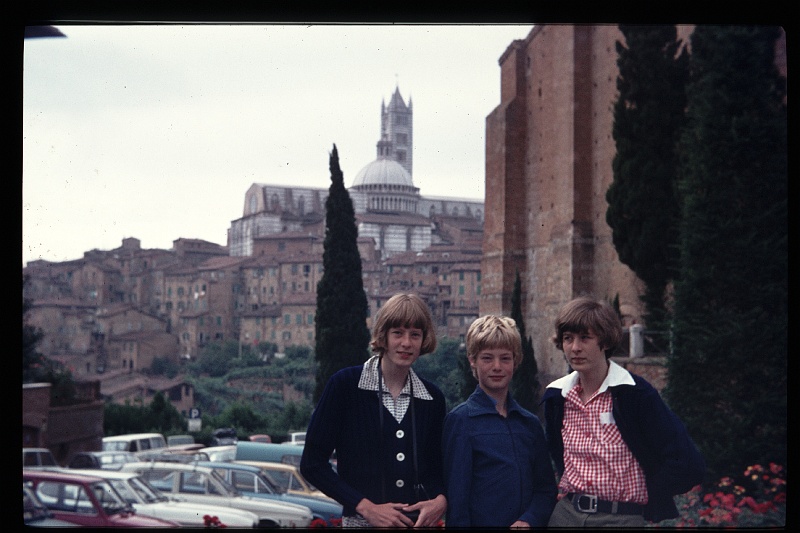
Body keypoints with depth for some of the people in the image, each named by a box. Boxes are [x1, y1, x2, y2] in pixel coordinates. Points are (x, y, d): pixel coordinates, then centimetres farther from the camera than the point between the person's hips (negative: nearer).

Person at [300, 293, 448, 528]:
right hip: (363, 522, -3)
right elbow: (312, 462, -5)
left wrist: (440, 500, -6)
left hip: (421, 521, 3)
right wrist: (366, 507, -12)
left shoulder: (432, 398, 6)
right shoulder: (345, 385, -5)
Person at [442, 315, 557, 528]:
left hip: (528, 524, 4)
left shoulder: (530, 423, 6)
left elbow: (546, 487, 7)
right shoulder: (459, 420, -6)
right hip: (481, 521, -4)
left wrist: (529, 520, -8)